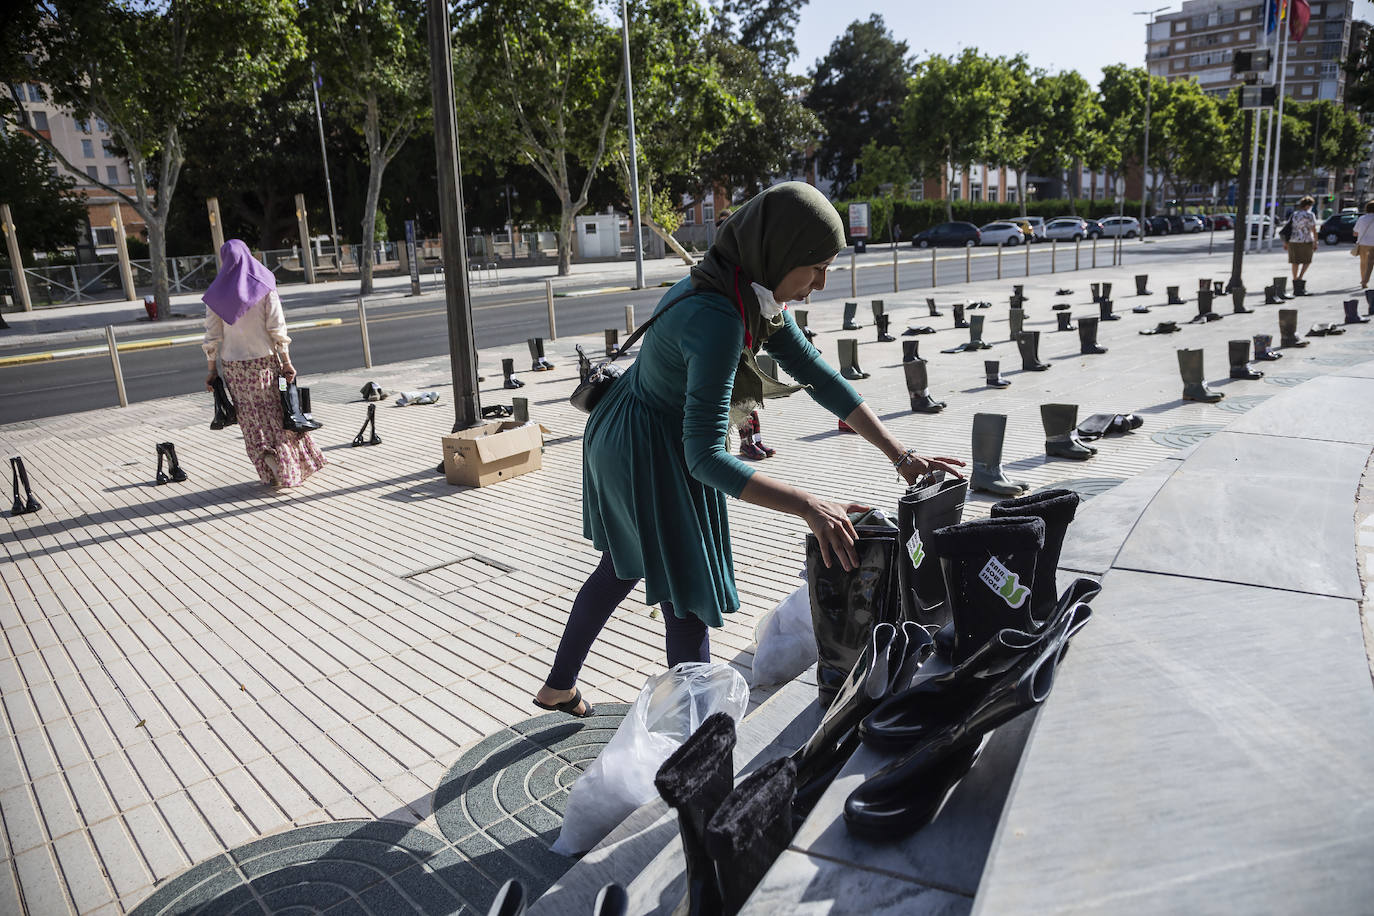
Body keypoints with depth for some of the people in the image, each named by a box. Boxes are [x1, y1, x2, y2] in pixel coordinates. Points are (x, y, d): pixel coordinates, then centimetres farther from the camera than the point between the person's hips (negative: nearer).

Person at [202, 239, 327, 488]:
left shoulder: (216, 295, 0)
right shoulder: (264, 288, -4)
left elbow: (212, 336, -1)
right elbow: (277, 329, -9)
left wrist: (211, 369, 5)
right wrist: (286, 362, -7)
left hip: (234, 366, 1)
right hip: (265, 361, -1)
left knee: (252, 417, 11)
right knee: (281, 413, 11)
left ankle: (270, 469, 2)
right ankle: (292, 468, 11)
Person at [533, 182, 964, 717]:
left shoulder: (755, 292, -3)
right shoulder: (717, 320, -33)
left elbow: (817, 374, -3)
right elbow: (705, 457, -35)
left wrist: (901, 456, -6)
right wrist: (807, 506, -40)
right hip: (651, 457, -10)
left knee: (621, 569, 25)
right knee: (688, 603, 1)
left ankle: (558, 687, 45)